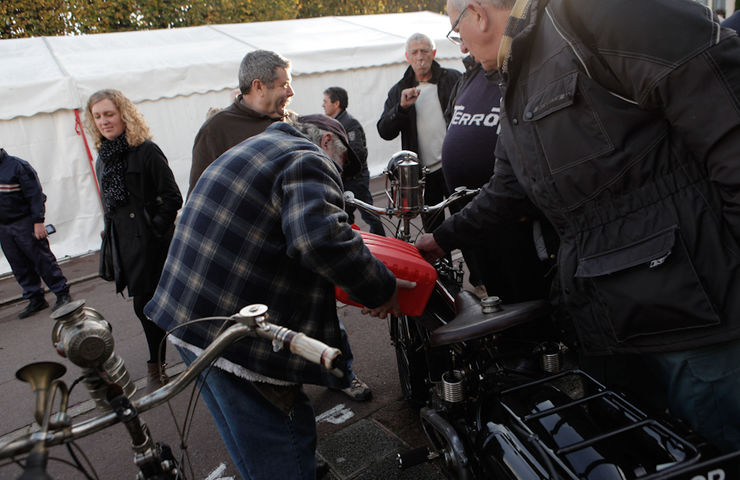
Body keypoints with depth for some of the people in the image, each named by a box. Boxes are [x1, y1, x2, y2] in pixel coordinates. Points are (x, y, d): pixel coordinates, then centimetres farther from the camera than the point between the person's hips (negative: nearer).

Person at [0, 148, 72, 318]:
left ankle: (62, 293, 7)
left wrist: (38, 221, -17)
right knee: (20, 266, 9)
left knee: (42, 259, -2)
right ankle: (35, 299, 17)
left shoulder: (18, 166, -10)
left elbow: (35, 195, -12)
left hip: (24, 224, -7)